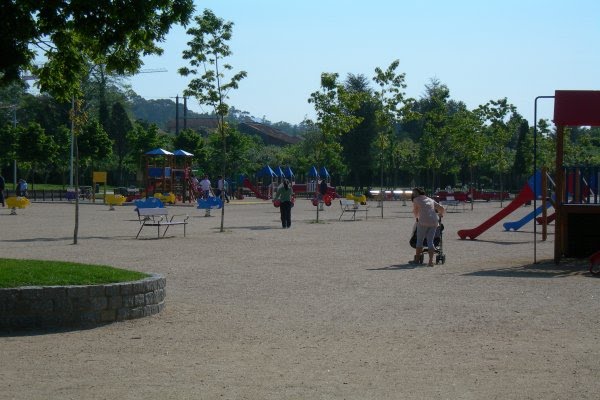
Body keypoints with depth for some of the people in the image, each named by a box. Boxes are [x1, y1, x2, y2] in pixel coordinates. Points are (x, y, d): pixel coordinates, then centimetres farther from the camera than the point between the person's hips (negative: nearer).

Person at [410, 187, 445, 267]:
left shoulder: (416, 200, 10)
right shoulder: (430, 200, 22)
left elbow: (415, 212, 22)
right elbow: (442, 209, 24)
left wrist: (417, 217, 43)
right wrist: (441, 214, 45)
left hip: (423, 222, -4)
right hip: (434, 221, 4)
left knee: (419, 240, 9)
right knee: (430, 241, 5)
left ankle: (417, 259, 14)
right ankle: (431, 261, -6)